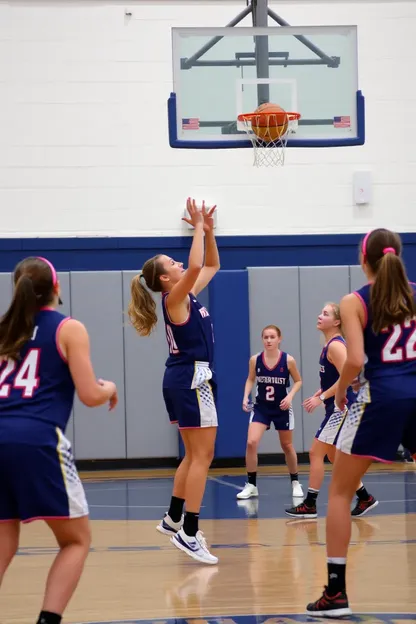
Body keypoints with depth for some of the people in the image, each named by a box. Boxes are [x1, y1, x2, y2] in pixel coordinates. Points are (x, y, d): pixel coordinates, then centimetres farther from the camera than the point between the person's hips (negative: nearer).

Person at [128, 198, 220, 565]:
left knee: (196, 455, 17)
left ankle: (174, 520, 23)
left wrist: (209, 231, 10)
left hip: (186, 379, 10)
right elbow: (196, 266, -31)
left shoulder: (188, 296, 11)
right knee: (202, 456, -10)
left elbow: (211, 266, 24)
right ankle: (189, 534, -12)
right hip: (192, 378, -10)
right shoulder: (174, 299, -13)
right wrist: (199, 229, -20)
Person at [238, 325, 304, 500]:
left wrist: (290, 396, -17)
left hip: (281, 408, -1)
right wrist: (246, 396, -8)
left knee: (287, 446, 13)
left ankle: (295, 482, 33)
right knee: (251, 442, -16)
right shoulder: (255, 360, -9)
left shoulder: (288, 360, -14)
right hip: (261, 407, 1)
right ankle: (251, 485, -5)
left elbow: (298, 381, -1)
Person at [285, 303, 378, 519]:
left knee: (316, 452, -8)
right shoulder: (329, 345, 14)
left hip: (341, 407, -10)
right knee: (333, 456, 15)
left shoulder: (336, 345, -15)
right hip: (336, 407, 10)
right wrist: (317, 395, 13)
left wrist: (321, 398, -21)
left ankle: (310, 505, -5)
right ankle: (365, 498, 20)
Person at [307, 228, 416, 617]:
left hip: (381, 398, -3)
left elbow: (355, 360, -13)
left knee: (339, 492, 9)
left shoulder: (355, 302, -2)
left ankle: (335, 592, 3)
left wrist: (340, 391, 5)